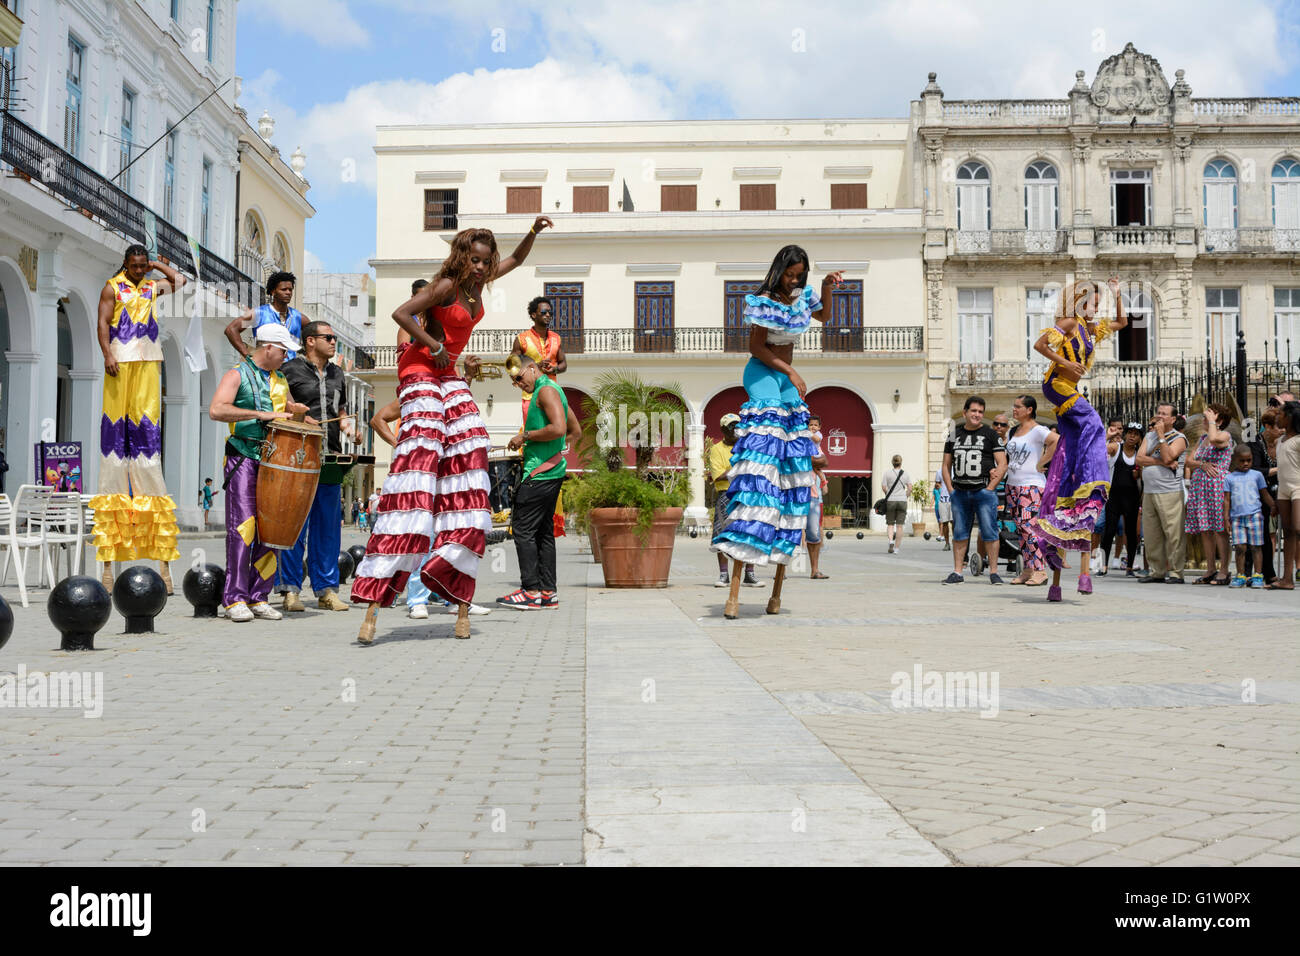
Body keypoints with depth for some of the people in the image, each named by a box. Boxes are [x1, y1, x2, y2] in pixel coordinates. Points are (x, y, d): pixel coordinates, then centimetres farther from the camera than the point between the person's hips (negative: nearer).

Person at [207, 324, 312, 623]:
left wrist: (296, 411, 11)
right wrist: (260, 415, -22)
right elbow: (216, 410, -16)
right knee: (243, 528, -11)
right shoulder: (238, 375, 0)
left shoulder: (280, 380, 20)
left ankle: (258, 598, 8)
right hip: (244, 460, -6)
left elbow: (288, 409, 36)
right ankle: (235, 600, -8)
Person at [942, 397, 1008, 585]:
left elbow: (1002, 465, -1)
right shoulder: (954, 435, 13)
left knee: (989, 532, -4)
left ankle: (993, 572, 3)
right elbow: (946, 465, 17)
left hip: (984, 491, -3)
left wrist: (990, 488, -9)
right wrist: (950, 489, 6)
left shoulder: (990, 434, 3)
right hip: (959, 492, 3)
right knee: (959, 533, 6)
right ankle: (957, 572, 10)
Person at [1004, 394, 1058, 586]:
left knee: (1029, 527, -15)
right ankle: (1027, 570, 13)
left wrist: (1041, 463, -20)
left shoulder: (1037, 430, -9)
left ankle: (1040, 571, -12)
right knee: (1021, 529, 8)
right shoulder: (1014, 430, 16)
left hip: (1031, 485, -9)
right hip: (1012, 485, 9)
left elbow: (1058, 440, -25)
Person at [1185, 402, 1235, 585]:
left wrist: (1211, 421, -12)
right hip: (1199, 486, 8)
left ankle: (1224, 571, -6)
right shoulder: (1202, 438, 19)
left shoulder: (1225, 435, -3)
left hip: (1217, 486, -7)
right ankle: (1210, 569, 12)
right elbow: (1189, 461, 16)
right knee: (1204, 530, 6)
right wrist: (1202, 464, -4)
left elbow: (1214, 439, -27)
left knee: (1219, 529, -8)